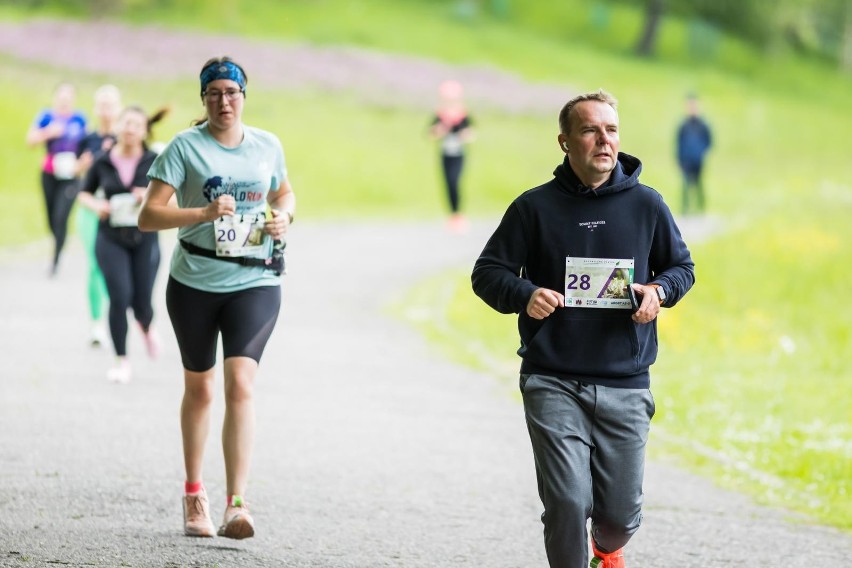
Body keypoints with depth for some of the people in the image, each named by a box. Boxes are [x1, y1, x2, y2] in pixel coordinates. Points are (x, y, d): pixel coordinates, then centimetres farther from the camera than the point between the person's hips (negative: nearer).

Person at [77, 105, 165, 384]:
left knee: (141, 302, 1)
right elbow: (84, 193, 12)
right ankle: (122, 361, 1)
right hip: (111, 238, 0)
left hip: (144, 238, 0)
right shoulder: (103, 162, -1)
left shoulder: (154, 162, -3)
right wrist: (96, 205, -9)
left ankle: (147, 327, 40)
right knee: (119, 297, -12)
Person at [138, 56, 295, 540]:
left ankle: (238, 506, -23)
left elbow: (284, 193, 26)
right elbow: (148, 216, -12)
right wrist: (204, 213, -25)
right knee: (199, 388, 13)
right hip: (194, 283, 0)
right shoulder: (185, 147, -5)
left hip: (255, 282, 1)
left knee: (241, 383, -16)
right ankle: (194, 492, 34)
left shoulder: (268, 146, 6)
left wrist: (284, 215, 3)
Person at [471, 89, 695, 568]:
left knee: (621, 511, 5)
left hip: (625, 386, 2)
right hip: (553, 384, -1)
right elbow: (488, 272, 7)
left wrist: (660, 291, -4)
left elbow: (682, 266, 18)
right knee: (567, 502, -14)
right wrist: (524, 294, -14)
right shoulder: (535, 207, 1)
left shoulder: (647, 205, 5)